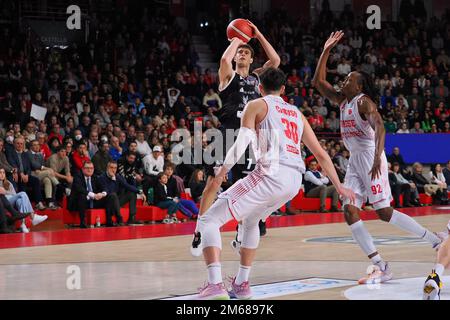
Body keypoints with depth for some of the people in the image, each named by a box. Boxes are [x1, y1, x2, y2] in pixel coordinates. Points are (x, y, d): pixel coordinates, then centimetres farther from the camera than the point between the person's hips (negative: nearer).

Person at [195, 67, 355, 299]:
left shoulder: (256, 105, 10)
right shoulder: (296, 113, 27)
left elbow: (242, 143, -5)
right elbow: (321, 154, 26)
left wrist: (223, 170, 8)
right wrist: (339, 187, 32)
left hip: (271, 174, -7)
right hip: (295, 180, 7)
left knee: (209, 220, -3)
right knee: (250, 221, 34)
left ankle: (215, 285, -20)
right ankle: (242, 284, 32)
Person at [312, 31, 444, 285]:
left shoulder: (364, 102, -11)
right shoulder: (342, 101, 14)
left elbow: (380, 127, -25)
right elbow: (319, 81, 18)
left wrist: (377, 158, -38)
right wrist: (326, 51, 12)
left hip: (370, 157, -8)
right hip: (355, 160, 8)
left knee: (384, 212, -12)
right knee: (350, 212, -6)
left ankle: (437, 242, 0)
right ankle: (381, 268, -9)